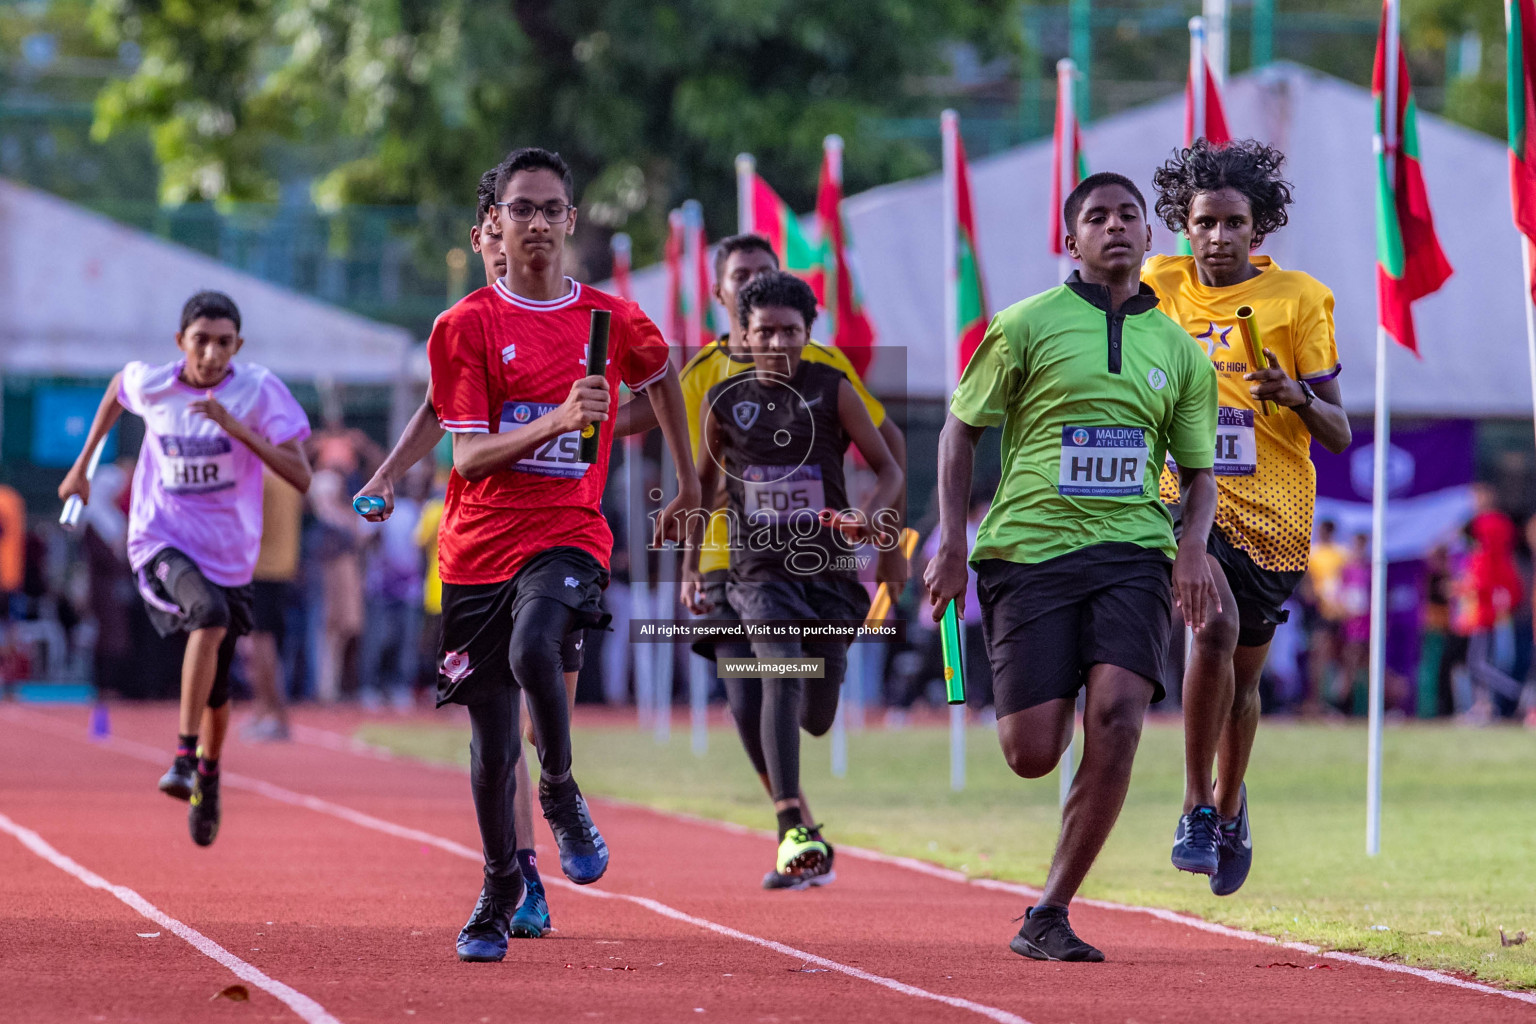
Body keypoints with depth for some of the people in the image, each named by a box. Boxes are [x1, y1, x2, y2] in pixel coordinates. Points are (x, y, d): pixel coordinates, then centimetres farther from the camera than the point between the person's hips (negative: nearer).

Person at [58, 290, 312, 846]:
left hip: (229, 558, 2)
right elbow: (118, 387, 19)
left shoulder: (259, 390, -14)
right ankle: (183, 758, -34)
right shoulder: (150, 382, -7)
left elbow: (300, 477, -20)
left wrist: (239, 429, -30)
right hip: (160, 544, -2)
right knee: (210, 615, -34)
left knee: (215, 693, 13)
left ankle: (207, 778, 43)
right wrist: (83, 463, 22)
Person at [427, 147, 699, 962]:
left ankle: (561, 795, -5)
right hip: (479, 548, 0)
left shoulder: (612, 319, 5)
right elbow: (468, 455, -10)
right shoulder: (466, 326, -3)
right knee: (492, 741, 5)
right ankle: (499, 893, 26)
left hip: (568, 533, 0)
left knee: (533, 650, -32)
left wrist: (687, 481, 34)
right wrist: (556, 421, -25)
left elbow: (660, 375, 28)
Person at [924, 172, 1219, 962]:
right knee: (1032, 754, -9)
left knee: (1117, 715, -21)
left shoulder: (1179, 351, 13)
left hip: (1132, 550, 2)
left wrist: (1193, 547, -1)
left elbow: (1199, 473, 19)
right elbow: (960, 428, 8)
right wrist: (951, 540, -2)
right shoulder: (1027, 326, 3)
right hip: (1029, 546, -2)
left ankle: (1047, 917, -12)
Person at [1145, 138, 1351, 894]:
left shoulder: (1297, 300, -3)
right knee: (1216, 624, -28)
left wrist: (1298, 398, -21)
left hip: (1273, 515, 1)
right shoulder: (1157, 289, 3)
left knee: (1244, 675, 13)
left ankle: (1229, 808, 41)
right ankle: (1197, 808, -17)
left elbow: (1339, 435, -4)